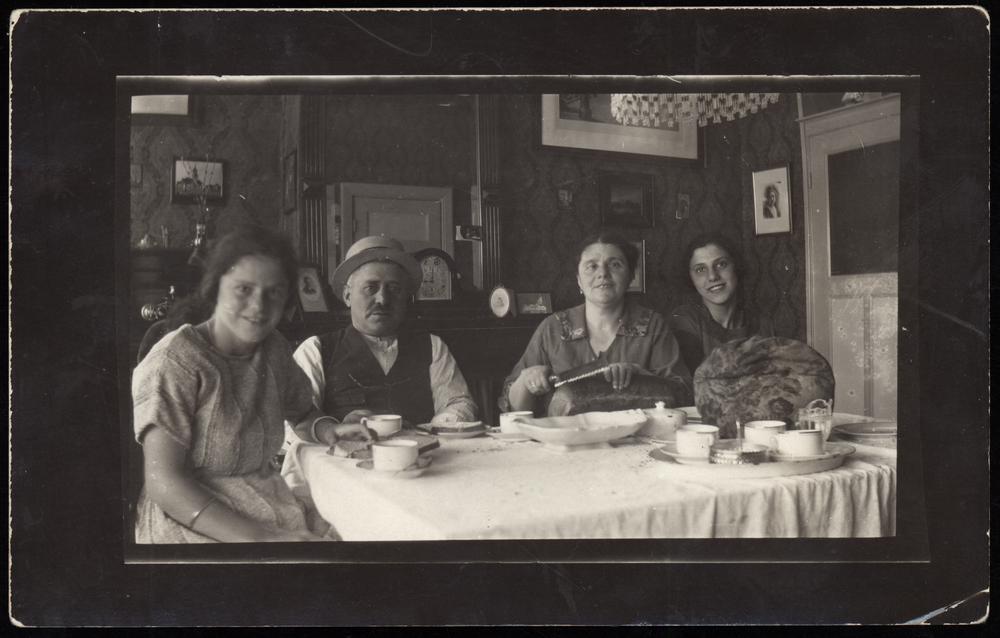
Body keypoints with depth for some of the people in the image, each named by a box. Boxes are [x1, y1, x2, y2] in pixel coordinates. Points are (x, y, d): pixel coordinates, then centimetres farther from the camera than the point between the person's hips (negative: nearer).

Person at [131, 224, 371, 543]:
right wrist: (257, 537, -27)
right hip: (189, 516, -6)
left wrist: (330, 430, -2)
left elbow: (302, 414, 22)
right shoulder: (175, 361, -14)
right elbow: (163, 482, -18)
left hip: (270, 502, 7)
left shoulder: (274, 348, 6)